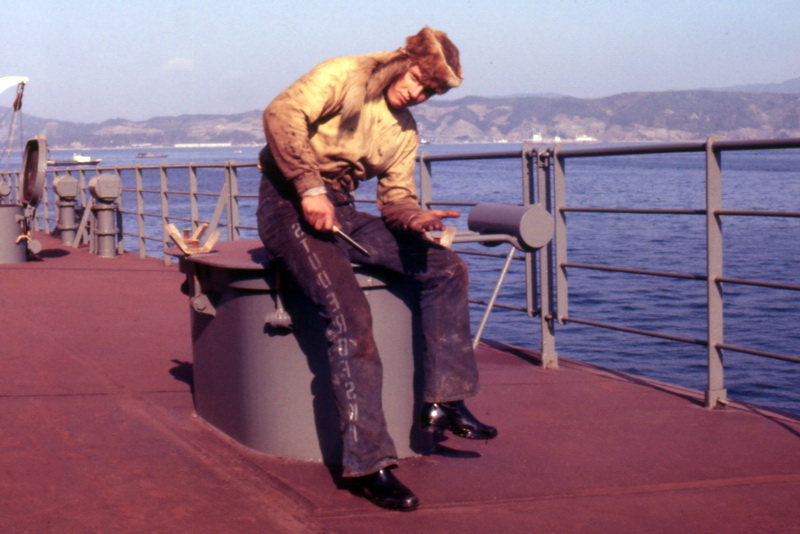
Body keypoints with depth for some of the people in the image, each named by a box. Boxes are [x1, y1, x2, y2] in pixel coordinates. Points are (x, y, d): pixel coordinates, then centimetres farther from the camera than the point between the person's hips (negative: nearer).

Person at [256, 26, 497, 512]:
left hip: (340, 212, 8)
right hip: (288, 204, -8)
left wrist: (414, 217, -15)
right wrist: (310, 188, -27)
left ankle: (443, 402, -4)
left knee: (448, 269, -6)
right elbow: (282, 115, -20)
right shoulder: (341, 76, -6)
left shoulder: (406, 133, 16)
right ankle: (368, 463, -26)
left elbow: (396, 197, 9)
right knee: (350, 312, -27)